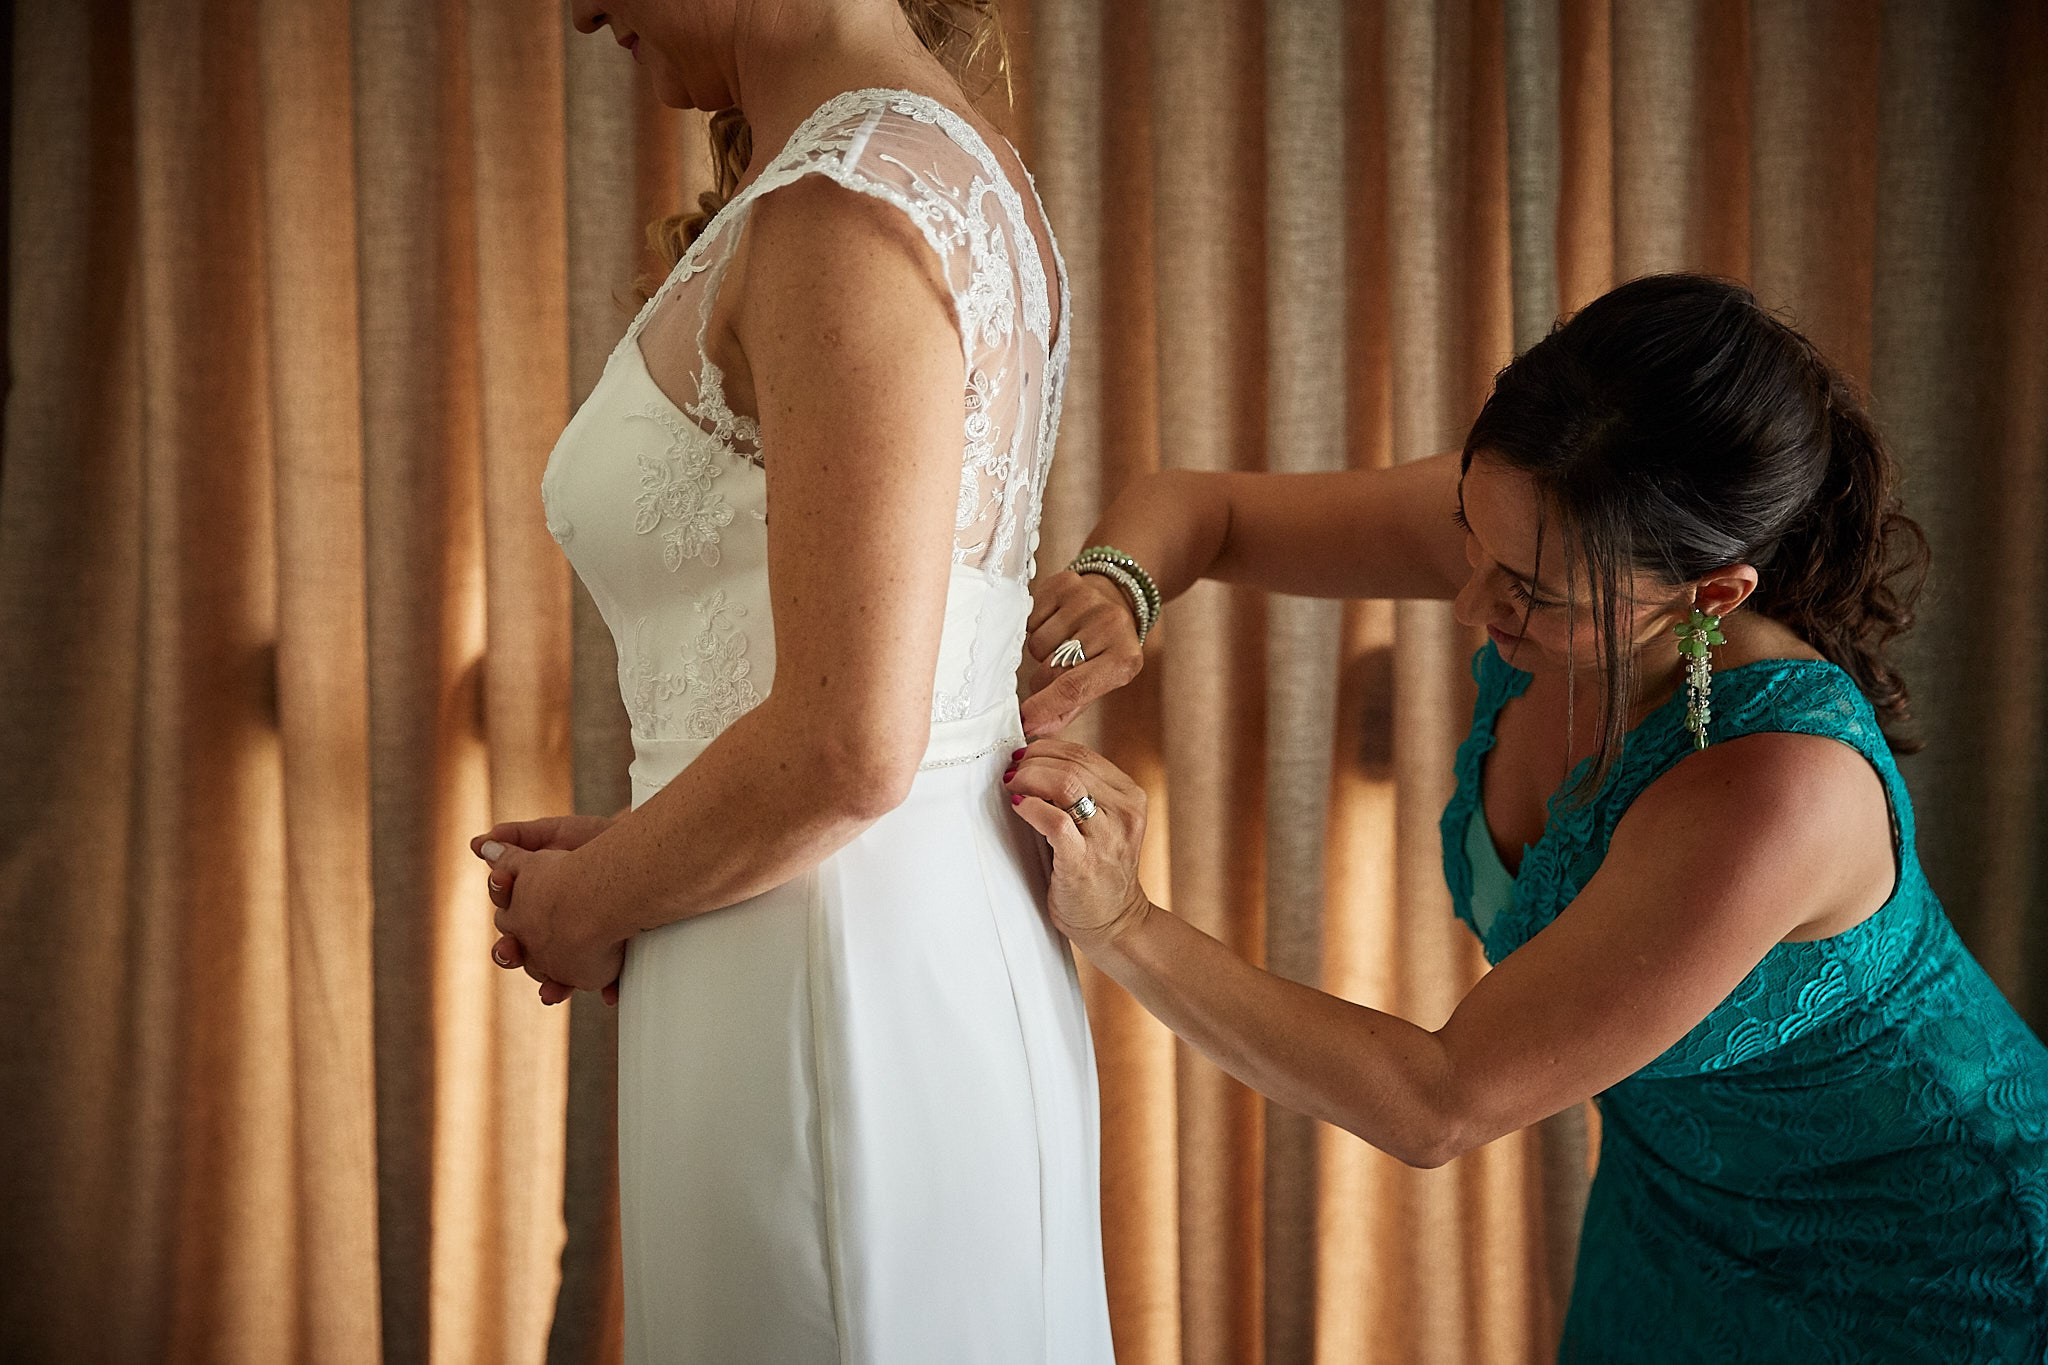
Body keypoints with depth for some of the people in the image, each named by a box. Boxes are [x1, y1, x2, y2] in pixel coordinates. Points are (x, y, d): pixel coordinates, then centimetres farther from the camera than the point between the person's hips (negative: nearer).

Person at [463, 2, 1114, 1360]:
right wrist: (638, 842, 9)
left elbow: (847, 747, -24)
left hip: (837, 1004, -9)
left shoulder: (847, 208, -18)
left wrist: (588, 910, -8)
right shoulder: (964, 172, 11)